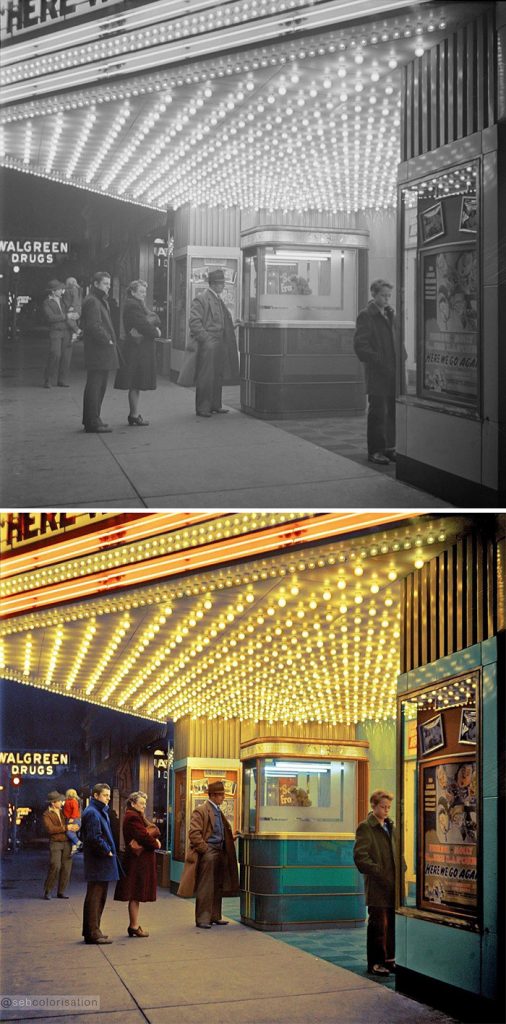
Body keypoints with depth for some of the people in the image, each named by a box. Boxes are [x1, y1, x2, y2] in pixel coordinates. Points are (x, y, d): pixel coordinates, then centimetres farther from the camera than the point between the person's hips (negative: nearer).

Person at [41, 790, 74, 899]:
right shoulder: (47, 815, -3)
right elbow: (50, 829, -17)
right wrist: (65, 828, -17)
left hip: (67, 842, 5)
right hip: (55, 843, -5)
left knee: (66, 868, 3)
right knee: (55, 867, -15)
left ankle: (61, 892, 11)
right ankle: (47, 891, -2)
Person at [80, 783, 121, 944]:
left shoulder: (101, 811, 19)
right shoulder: (92, 813, -15)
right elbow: (94, 838, -23)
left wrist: (109, 850, 12)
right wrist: (107, 851, -14)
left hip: (102, 863, 11)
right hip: (97, 863, -11)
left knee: (99, 898, 15)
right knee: (94, 897, -7)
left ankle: (92, 931, 22)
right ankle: (92, 933, -5)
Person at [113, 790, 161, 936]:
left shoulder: (138, 816, 18)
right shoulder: (132, 817, -14)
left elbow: (154, 830, 10)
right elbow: (144, 836, -21)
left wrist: (154, 838, -11)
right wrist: (155, 844, -5)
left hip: (141, 860, 10)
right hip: (137, 860, -10)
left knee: (136, 895, 12)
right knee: (135, 895, -5)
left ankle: (134, 926, 17)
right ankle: (134, 927, -2)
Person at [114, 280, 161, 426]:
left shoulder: (139, 305, 19)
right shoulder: (132, 306, -13)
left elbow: (155, 320, 8)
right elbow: (143, 325, -20)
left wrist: (152, 323, -13)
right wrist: (156, 332, -6)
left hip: (142, 349, 10)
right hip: (137, 349, -10)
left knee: (136, 385, 12)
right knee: (135, 385, -6)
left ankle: (133, 415, 17)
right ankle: (134, 416, -3)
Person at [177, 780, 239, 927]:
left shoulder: (218, 812, 19)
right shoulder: (200, 811, -9)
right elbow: (194, 834, -15)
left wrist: (231, 837, 9)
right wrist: (205, 850, -17)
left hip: (220, 853, 9)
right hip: (208, 853, -9)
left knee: (217, 887, 12)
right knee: (205, 888, -5)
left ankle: (215, 916, 21)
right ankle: (202, 919, -2)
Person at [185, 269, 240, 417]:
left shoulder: (219, 300, 17)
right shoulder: (201, 299, -11)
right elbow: (194, 322, -16)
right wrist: (206, 339, -19)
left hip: (218, 345, 9)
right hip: (207, 345, -9)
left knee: (218, 376, 11)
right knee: (205, 377, -5)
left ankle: (214, 405, 19)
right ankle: (202, 408, 0)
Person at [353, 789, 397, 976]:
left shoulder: (390, 826, 16)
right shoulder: (366, 827, -6)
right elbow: (360, 856, -14)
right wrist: (379, 873, -17)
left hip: (393, 884, 7)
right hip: (377, 885, -7)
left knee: (392, 923, 10)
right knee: (378, 924, -3)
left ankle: (388, 959, 21)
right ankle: (375, 962, 5)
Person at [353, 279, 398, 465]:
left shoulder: (391, 314, 16)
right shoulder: (366, 316, -6)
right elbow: (360, 345, -12)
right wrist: (379, 362, -16)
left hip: (393, 373, 7)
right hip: (377, 374, -6)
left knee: (393, 411, 8)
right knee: (378, 412, -3)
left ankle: (389, 448, 16)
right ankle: (375, 451, 3)